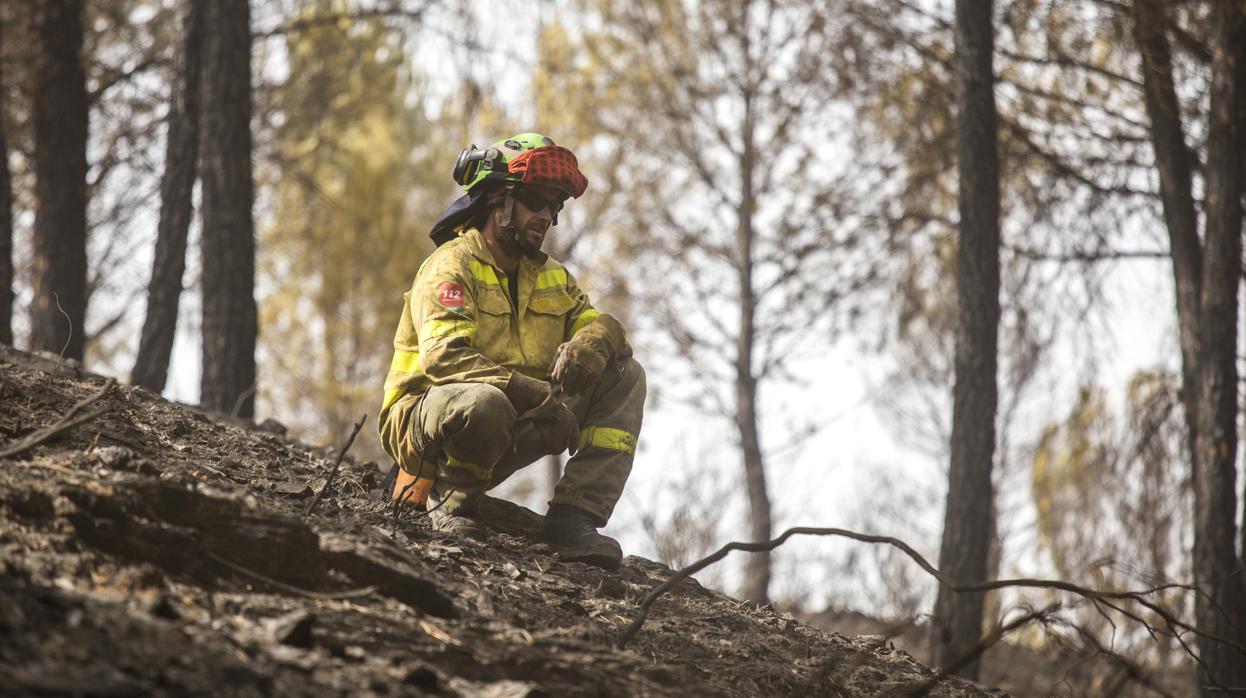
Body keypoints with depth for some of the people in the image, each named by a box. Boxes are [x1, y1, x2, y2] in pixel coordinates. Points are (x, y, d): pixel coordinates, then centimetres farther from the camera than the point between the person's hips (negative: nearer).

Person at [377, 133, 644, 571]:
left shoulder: (551, 277, 15)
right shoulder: (453, 265, -11)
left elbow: (600, 323, 8)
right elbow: (444, 357, -25)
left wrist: (588, 343, -19)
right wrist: (535, 393, -35)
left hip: (508, 432, 8)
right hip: (426, 416, -8)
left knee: (624, 376, -3)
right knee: (483, 403, -43)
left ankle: (574, 517, -17)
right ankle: (451, 499, -11)